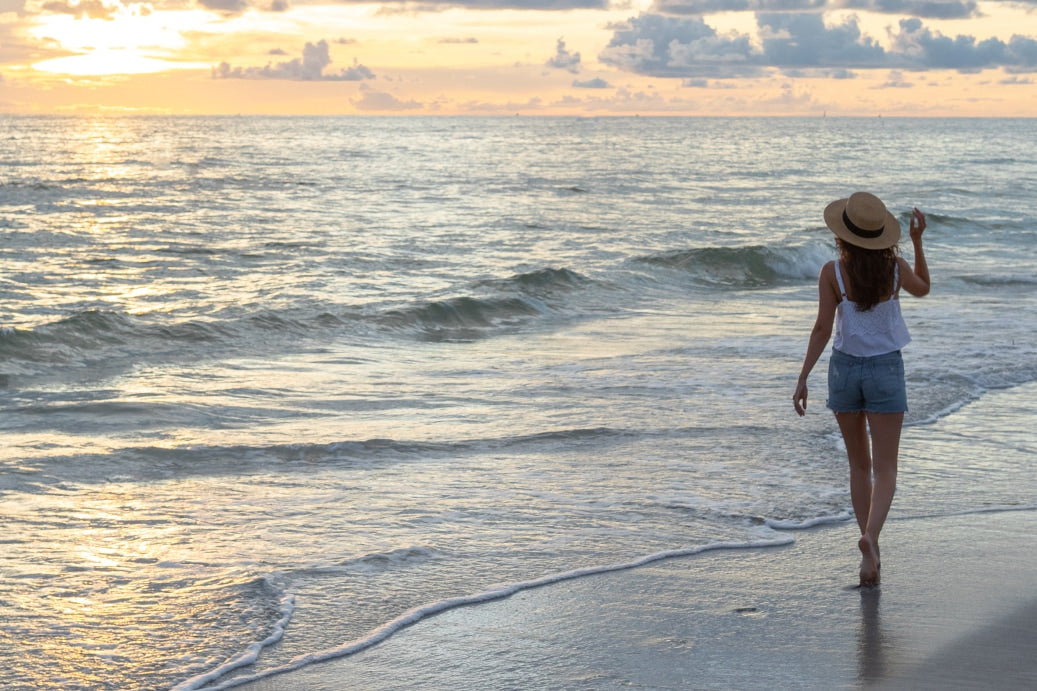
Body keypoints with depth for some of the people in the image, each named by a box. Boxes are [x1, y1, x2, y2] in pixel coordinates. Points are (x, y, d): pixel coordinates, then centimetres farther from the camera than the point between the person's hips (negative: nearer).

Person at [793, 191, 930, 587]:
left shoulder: (832, 272, -11)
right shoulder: (896, 267, -7)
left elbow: (822, 329, -14)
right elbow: (922, 289, 15)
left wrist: (802, 379, -10)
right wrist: (917, 242, 16)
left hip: (845, 369, 1)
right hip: (886, 369, -1)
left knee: (859, 464, 16)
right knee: (885, 469, -1)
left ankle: (872, 552, 18)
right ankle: (870, 538, -26)